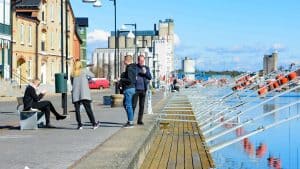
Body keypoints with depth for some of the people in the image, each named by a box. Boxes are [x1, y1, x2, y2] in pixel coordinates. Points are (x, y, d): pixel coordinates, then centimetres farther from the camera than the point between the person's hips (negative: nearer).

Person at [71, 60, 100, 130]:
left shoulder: (72, 74, 11)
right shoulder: (84, 71, 5)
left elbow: (72, 83, 17)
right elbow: (92, 75, 16)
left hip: (75, 95, 2)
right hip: (84, 94, -2)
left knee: (77, 110, 5)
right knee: (88, 109, -3)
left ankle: (79, 125, 1)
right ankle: (94, 124, -3)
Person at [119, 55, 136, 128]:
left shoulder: (129, 68, -18)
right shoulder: (132, 67, 13)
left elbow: (130, 80, -25)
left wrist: (121, 80, -14)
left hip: (128, 89, -11)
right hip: (131, 88, 11)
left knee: (128, 105, -6)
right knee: (125, 104, 19)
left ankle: (131, 122, -2)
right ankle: (130, 120, 23)